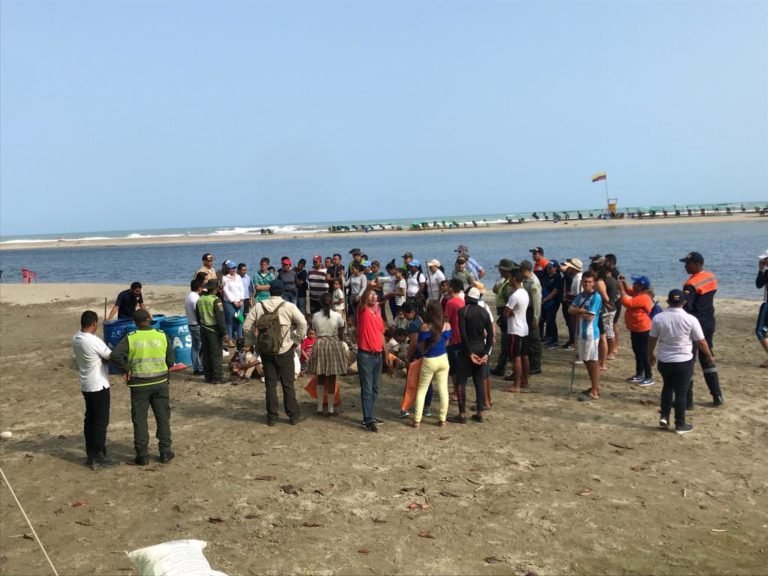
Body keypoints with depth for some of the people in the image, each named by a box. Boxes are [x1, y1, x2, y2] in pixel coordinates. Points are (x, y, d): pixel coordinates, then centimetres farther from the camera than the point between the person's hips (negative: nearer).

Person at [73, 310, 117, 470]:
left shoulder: (76, 339, 3)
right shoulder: (94, 341, -22)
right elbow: (111, 357, -12)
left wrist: (103, 357, 4)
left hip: (86, 385, 8)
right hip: (99, 386, -8)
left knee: (90, 419, 14)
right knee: (101, 421, -1)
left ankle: (90, 455, 21)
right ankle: (99, 458, 2)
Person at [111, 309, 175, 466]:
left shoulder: (130, 338, -8)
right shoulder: (162, 336, -2)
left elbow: (115, 355, -21)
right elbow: (170, 361, 2)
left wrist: (127, 369, -8)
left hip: (139, 384, -2)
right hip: (160, 382, 2)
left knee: (139, 419, 9)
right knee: (163, 417, 12)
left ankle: (142, 455, 12)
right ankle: (165, 452, 15)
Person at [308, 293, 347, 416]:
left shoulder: (315, 316, -3)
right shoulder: (337, 316, -7)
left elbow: (314, 330, 5)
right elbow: (341, 335, 0)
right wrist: (340, 344, 18)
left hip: (319, 345, 2)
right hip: (334, 345, -2)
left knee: (320, 378, 14)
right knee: (331, 379, 4)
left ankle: (320, 408, 15)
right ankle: (330, 409, 8)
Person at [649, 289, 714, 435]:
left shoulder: (658, 318, -7)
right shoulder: (690, 319, -13)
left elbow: (652, 339, 4)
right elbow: (701, 342, -5)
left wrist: (650, 354, 21)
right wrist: (709, 356, 12)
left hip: (664, 361, 3)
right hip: (684, 362, -3)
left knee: (668, 387, 24)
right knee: (681, 392, 8)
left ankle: (664, 416, 18)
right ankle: (680, 425, 16)